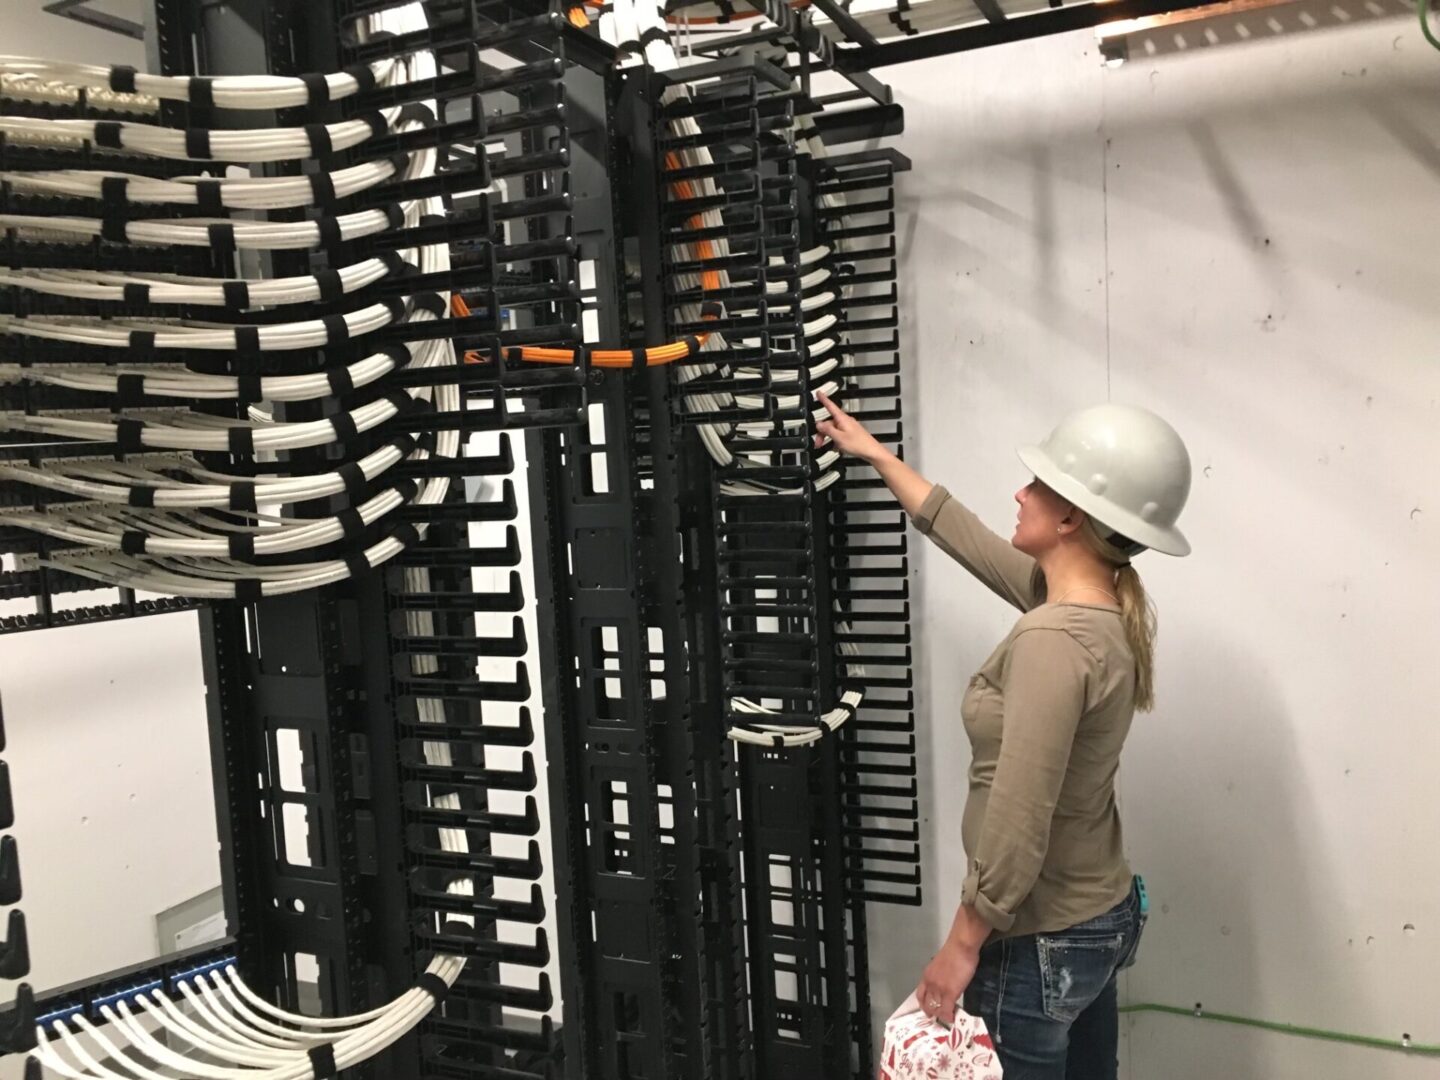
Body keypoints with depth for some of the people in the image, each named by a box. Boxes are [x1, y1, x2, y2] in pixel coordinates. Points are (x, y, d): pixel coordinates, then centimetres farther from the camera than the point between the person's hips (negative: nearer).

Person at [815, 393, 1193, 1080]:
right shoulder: (1105, 606, -1)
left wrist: (962, 946, -17)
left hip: (1040, 943, -8)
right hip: (1102, 917, 8)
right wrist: (878, 457, 20)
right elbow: (967, 538, 12)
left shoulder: (1052, 639, -29)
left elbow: (1016, 825, -28)